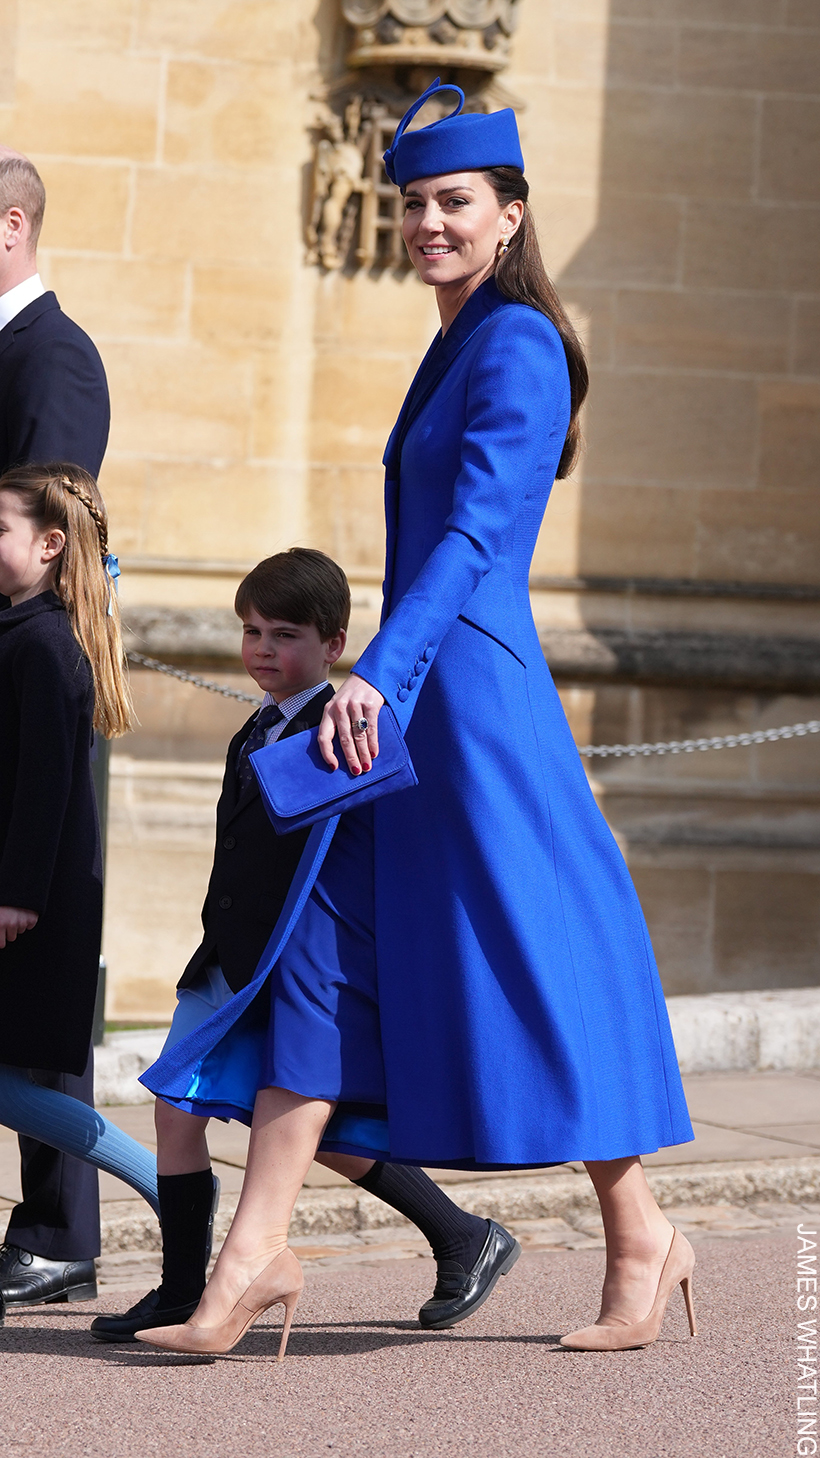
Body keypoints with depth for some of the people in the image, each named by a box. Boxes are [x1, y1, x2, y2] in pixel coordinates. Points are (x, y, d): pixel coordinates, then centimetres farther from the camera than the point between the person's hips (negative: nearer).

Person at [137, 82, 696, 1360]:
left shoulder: (518, 345, -11)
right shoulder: (460, 348, 18)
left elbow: (472, 534, -21)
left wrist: (377, 674, -29)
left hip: (470, 687, -10)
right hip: (412, 694, 10)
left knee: (532, 967, -1)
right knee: (324, 948, 1)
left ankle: (639, 1237, 13)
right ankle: (257, 1253, -2)